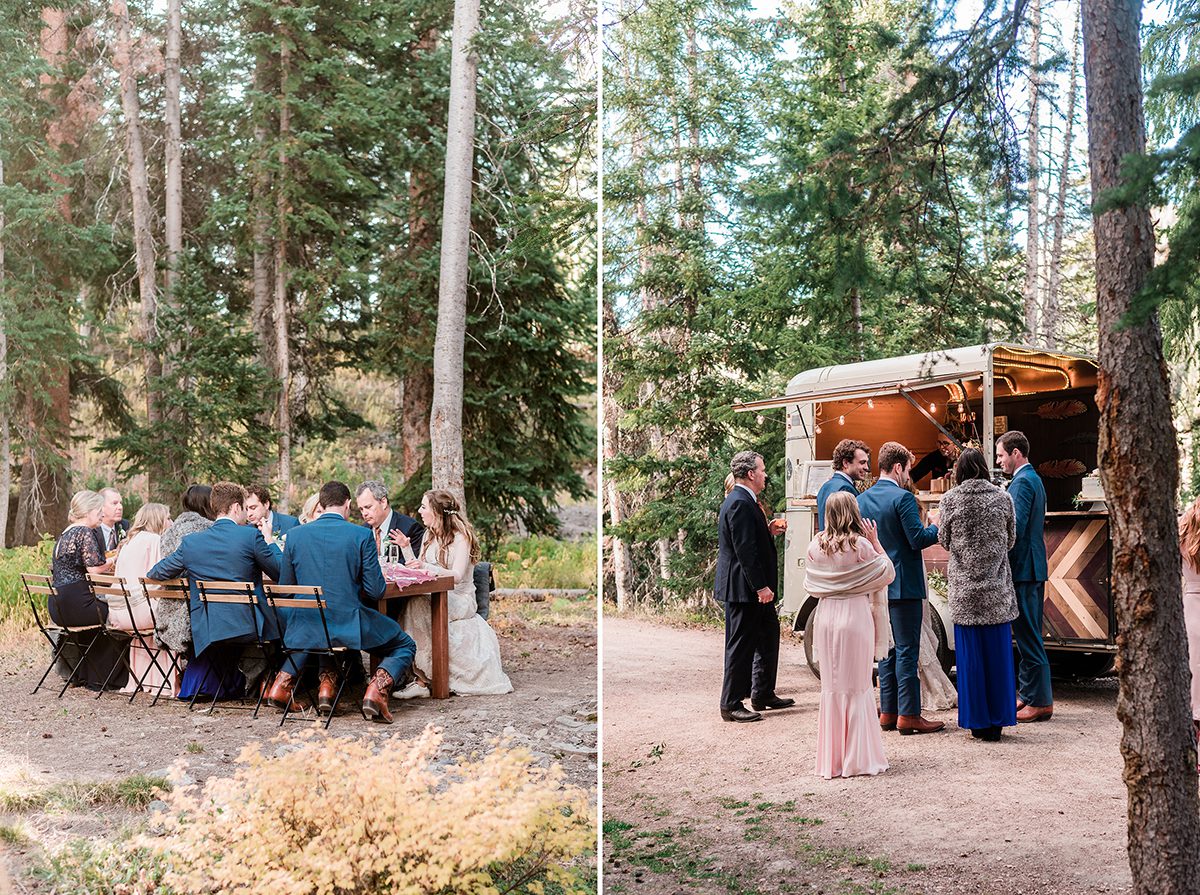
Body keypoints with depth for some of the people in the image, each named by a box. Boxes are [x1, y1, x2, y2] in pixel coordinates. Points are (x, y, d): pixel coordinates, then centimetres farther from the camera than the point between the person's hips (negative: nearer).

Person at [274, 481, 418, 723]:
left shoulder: (295, 535, 1)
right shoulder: (362, 535, -7)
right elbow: (376, 591, -6)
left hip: (306, 630, 4)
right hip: (348, 626, -4)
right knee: (405, 646, 18)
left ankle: (326, 686, 18)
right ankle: (376, 690, -8)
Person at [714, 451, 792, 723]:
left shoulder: (745, 501, 15)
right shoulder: (739, 504, -19)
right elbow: (745, 550, -23)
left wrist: (768, 531, 9)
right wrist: (761, 587, -23)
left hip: (754, 589, 11)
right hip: (743, 588, -11)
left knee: (769, 637, 19)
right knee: (741, 646, -4)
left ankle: (763, 695, 29)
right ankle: (731, 705, 3)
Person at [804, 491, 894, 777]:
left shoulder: (816, 546, 0)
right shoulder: (861, 545, -12)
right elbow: (888, 573, -1)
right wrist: (876, 542, 1)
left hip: (826, 617, 4)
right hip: (856, 617, -4)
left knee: (831, 686, 12)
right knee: (856, 686, 4)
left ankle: (830, 759, 16)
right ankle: (857, 757, 9)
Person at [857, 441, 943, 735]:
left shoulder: (862, 499, 8)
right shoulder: (902, 498, -15)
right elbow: (917, 539, -17)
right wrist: (938, 528, 0)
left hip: (877, 586, 7)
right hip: (904, 585, -7)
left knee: (887, 650, 13)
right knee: (907, 651, -3)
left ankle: (888, 712, 16)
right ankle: (908, 715, -1)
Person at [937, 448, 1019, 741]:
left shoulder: (951, 499, -5)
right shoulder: (1002, 499, -1)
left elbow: (944, 540, 4)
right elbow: (1010, 540, 8)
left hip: (964, 587, -1)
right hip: (997, 588, 1)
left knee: (970, 655, 4)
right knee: (997, 653, 7)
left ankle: (977, 721, 8)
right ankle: (998, 720, 12)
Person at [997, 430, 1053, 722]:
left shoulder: (1022, 482, -14)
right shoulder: (1033, 479, 18)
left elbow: (1016, 529, -22)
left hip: (1024, 569, -11)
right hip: (1033, 568, 11)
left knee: (1029, 638, -6)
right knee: (1027, 636, 15)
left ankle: (1040, 701, -2)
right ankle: (1027, 694, 22)